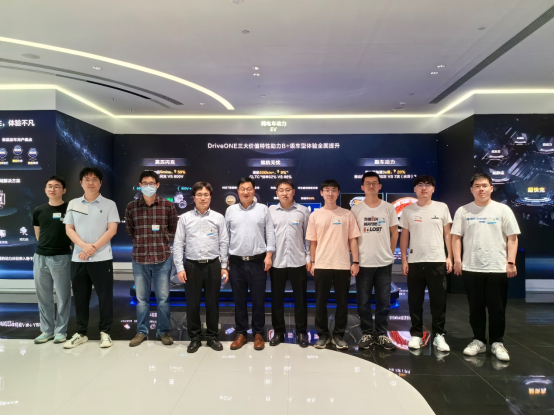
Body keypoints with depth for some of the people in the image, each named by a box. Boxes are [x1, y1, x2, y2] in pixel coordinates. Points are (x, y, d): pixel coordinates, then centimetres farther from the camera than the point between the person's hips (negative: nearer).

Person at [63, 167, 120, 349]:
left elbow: (112, 230, -6)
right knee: (80, 297, 10)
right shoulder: (73, 204, 9)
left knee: (105, 296, 2)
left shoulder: (109, 204, 0)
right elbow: (69, 229, 5)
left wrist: (93, 248, -14)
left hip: (102, 258, -3)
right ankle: (81, 333, 23)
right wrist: (84, 246, -12)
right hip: (78, 258, 3)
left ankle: (105, 332, 14)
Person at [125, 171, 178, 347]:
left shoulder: (168, 205, -1)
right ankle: (141, 331, 26)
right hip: (139, 258, 1)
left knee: (163, 298, 6)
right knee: (141, 298, 12)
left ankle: (164, 331, 21)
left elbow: (175, 228, 9)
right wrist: (140, 242, 6)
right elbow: (129, 229, 15)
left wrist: (165, 241, 2)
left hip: (163, 258, -1)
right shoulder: (131, 207, 2)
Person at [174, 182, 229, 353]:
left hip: (213, 265, 0)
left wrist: (224, 266, 1)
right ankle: (195, 338, 23)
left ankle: (213, 337, 24)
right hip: (192, 266, 0)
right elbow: (178, 244, 1)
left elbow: (224, 243, 4)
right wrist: (180, 267, -5)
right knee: (192, 304, 7)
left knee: (212, 303, 9)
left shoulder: (218, 218, 4)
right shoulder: (185, 218, 3)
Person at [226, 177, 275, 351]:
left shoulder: (263, 209, 3)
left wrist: (269, 255, -7)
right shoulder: (230, 210, 7)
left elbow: (270, 233, 1)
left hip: (258, 261, -1)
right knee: (239, 300, 10)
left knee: (258, 300, 6)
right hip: (237, 262, 2)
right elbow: (225, 235, 8)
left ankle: (258, 334, 20)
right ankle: (241, 333, 23)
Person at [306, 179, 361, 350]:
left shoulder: (347, 214, 2)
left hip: (343, 265, 0)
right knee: (321, 302, 7)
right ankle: (323, 334, 21)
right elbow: (313, 241, 6)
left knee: (342, 302, 8)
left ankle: (338, 335, 21)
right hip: (322, 265, 0)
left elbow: (353, 240, 2)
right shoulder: (315, 215, 4)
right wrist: (312, 262, 3)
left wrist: (356, 262, -3)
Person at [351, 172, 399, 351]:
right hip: (363, 263, -1)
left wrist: (390, 253, 5)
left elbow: (394, 233, 9)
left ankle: (382, 334, 22)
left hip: (384, 263, 1)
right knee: (363, 302, 6)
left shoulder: (389, 208, 2)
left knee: (384, 302, 8)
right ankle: (367, 334, 21)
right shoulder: (356, 209, -1)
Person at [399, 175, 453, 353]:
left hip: (437, 261, 0)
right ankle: (416, 334, 17)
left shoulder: (442, 208, 4)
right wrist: (404, 260, 1)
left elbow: (447, 233, 7)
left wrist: (449, 257, 1)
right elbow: (404, 236, 6)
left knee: (439, 300, 3)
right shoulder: (408, 210, 5)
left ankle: (439, 335, 16)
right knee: (415, 301, 6)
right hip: (415, 262, 1)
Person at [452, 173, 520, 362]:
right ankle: (479, 341, 23)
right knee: (476, 308, 10)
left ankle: (497, 343, 21)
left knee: (497, 308, 6)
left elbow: (512, 238, 1)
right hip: (471, 268, 1)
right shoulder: (463, 211, 5)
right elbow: (456, 237, 4)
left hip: (497, 268, -1)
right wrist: (457, 260, -4)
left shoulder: (503, 210, 2)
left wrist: (511, 262, -6)